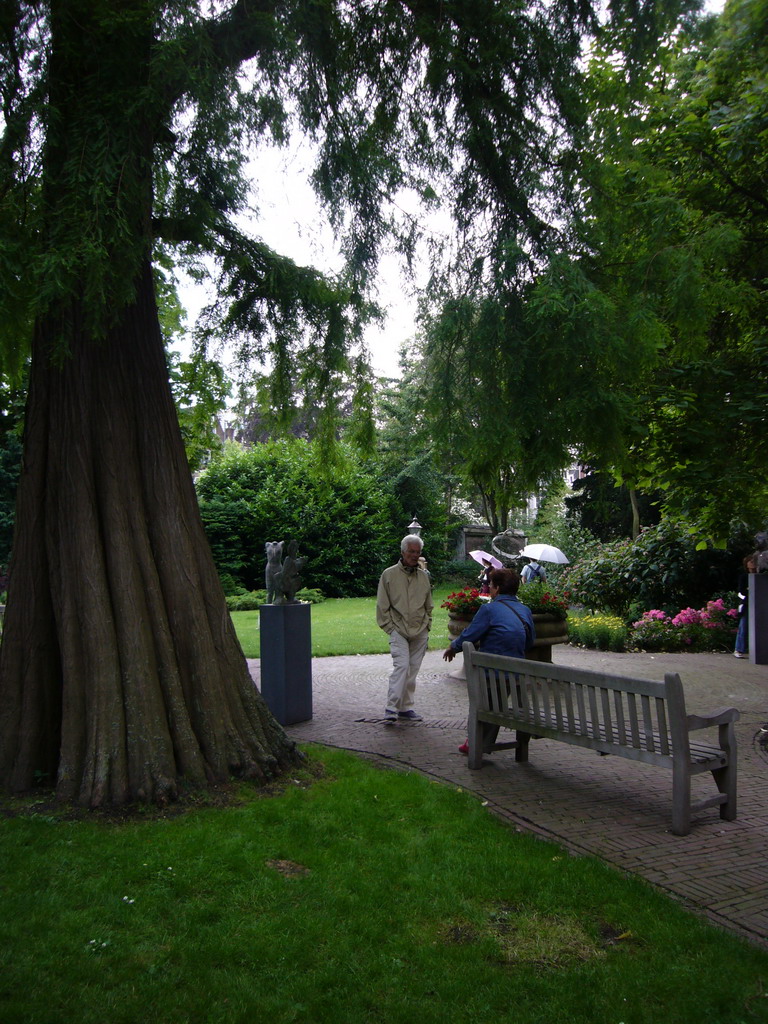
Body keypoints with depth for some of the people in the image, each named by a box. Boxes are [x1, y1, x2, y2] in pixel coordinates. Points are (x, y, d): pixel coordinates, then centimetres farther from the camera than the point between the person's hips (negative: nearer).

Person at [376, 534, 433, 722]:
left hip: (420, 631, 4)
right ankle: (392, 708, -14)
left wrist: (427, 625, 13)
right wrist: (389, 627, -4)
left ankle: (406, 707, 16)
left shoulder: (423, 576, 12)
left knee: (413, 670, 6)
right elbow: (382, 605, 1)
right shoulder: (389, 574, 0)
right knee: (402, 666, -16)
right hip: (399, 630, -4)